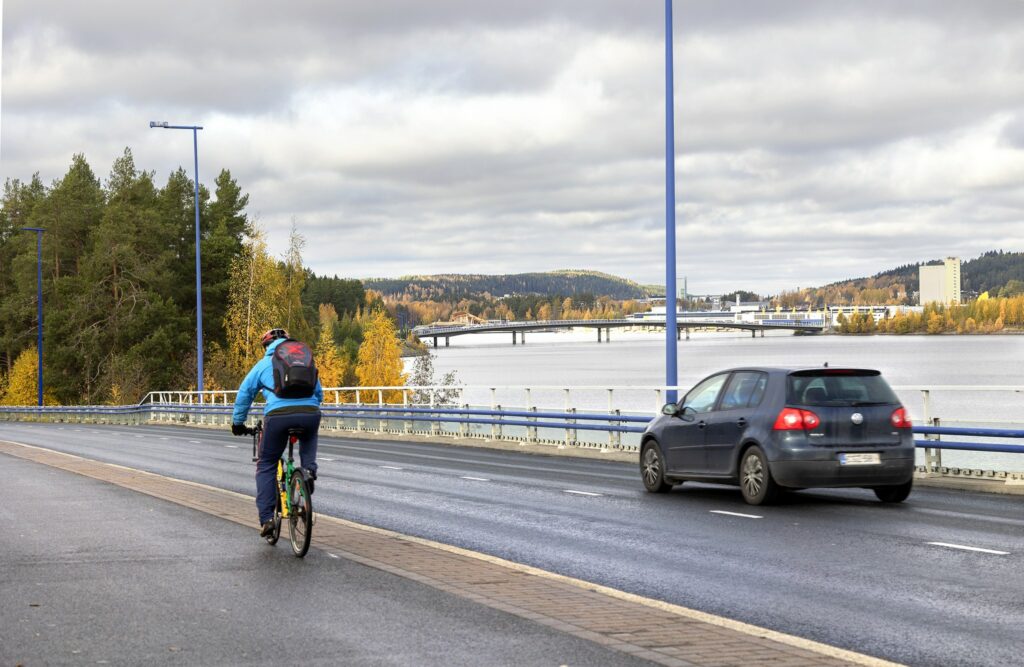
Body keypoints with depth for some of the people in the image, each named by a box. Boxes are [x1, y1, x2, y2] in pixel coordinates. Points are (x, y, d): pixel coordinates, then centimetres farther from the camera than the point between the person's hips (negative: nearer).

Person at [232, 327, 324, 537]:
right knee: (309, 440, 39)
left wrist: (237, 422, 34)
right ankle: (309, 469, 11)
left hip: (278, 414, -2)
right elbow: (319, 392, 32)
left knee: (266, 466, 14)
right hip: (310, 413, 2)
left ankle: (266, 518, 5)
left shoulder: (264, 364, 23)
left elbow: (244, 393, 24)